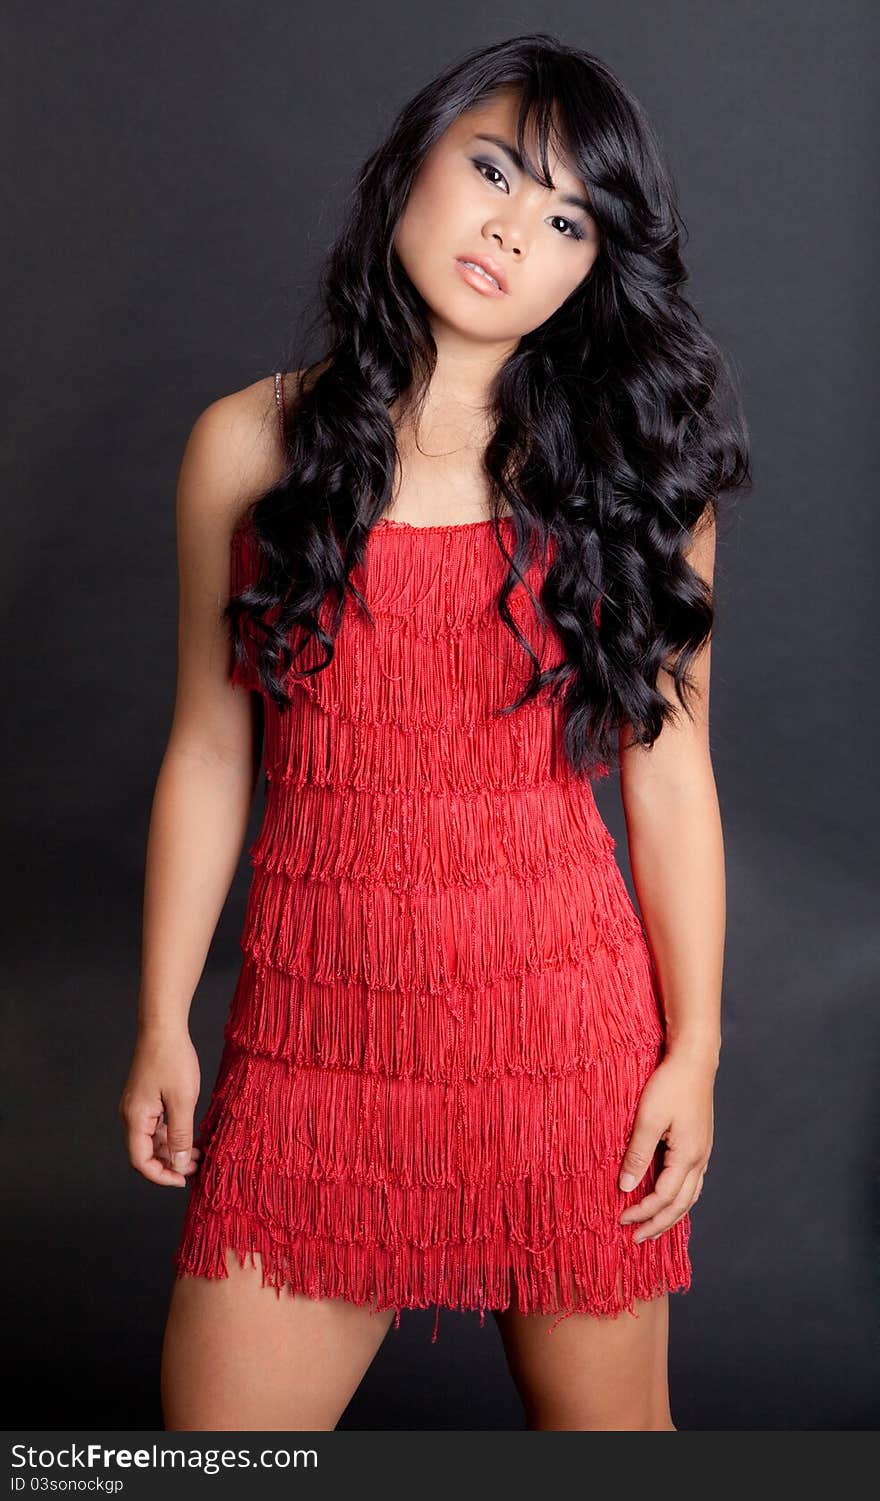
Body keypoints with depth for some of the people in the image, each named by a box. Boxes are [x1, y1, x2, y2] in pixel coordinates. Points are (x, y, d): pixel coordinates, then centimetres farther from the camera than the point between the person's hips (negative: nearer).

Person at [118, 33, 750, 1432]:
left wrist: (694, 1047, -1)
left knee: (608, 1424, 12)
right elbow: (209, 749, 6)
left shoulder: (635, 466, 2)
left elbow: (668, 766, 1)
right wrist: (163, 1023, 7)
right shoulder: (251, 445, 3)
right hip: (313, 1026, 1)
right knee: (217, 1437, 5)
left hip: (569, 1014, 0)